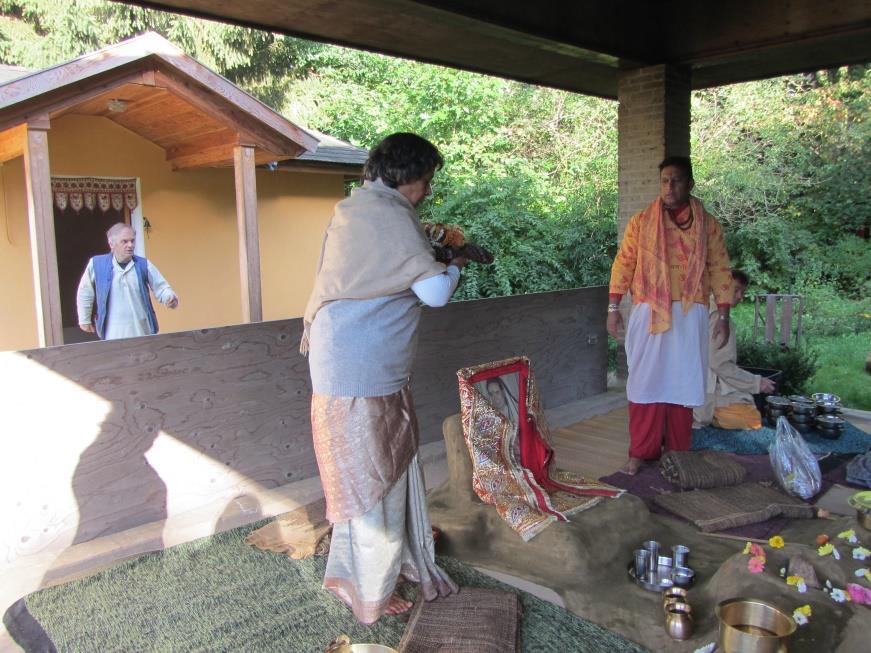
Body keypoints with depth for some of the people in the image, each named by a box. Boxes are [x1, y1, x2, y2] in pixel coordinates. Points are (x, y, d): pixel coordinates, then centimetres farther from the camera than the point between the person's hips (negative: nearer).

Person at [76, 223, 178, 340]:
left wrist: (170, 298, -21)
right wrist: (85, 320, 14)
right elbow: (85, 293, 9)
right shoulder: (96, 264, -3)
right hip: (114, 333, -2)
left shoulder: (143, 264, 1)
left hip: (142, 330, 2)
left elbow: (161, 287, 2)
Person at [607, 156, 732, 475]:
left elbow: (720, 270, 4)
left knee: (682, 383, 7)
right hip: (649, 313, -1)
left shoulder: (708, 224, 4)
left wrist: (723, 317, 0)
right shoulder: (641, 221, 3)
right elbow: (623, 264, 2)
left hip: (690, 315, 1)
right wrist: (613, 308, -3)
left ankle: (678, 454, 19)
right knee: (646, 383, 1)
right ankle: (641, 452, 9)